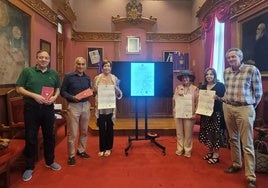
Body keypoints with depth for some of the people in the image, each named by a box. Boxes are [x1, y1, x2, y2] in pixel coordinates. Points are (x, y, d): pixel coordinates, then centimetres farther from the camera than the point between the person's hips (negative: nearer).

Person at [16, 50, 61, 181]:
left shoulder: (54, 73, 7)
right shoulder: (27, 71, -2)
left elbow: (58, 88, 14)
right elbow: (19, 88, -4)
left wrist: (54, 97, -7)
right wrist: (34, 95, -18)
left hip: (48, 108, 3)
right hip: (31, 108, -3)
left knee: (49, 136, 13)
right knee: (30, 138, 6)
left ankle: (50, 161, 32)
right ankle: (29, 167, 22)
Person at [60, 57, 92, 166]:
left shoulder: (87, 78, 9)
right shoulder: (68, 77, -4)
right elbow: (62, 91, -4)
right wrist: (72, 97, -18)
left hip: (86, 105, 5)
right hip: (73, 106, -4)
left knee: (84, 131, 13)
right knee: (72, 133, -1)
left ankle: (81, 150, 31)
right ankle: (71, 156, 13)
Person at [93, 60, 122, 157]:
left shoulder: (115, 78, 3)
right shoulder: (97, 78, 3)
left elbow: (119, 94, 4)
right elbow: (93, 92, 9)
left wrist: (115, 88, -15)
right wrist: (95, 90, -13)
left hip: (110, 106, 0)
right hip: (100, 106, 0)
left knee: (109, 127, 9)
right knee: (101, 128, 6)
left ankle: (108, 148, 24)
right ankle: (102, 148, 21)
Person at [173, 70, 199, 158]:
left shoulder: (194, 88, 0)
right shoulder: (178, 88, 10)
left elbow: (197, 102, -4)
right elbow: (174, 99, 10)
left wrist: (195, 113, -10)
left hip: (189, 114, -3)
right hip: (178, 113, 3)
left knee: (188, 133, 4)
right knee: (179, 132, 10)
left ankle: (187, 150, 18)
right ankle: (180, 149, 23)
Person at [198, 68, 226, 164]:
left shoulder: (220, 86, -4)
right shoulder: (203, 86, 12)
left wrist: (218, 98, -23)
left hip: (217, 113, -6)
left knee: (216, 133, -1)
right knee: (207, 133, 10)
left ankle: (216, 154, 12)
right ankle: (210, 151, 27)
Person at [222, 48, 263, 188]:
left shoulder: (252, 70, -8)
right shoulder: (226, 72, 8)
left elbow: (258, 92, -2)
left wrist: (250, 107, 5)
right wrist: (225, 101, 15)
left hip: (244, 109, -5)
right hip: (228, 108, 6)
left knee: (247, 144, -3)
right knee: (233, 139, 15)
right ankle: (236, 165, 32)